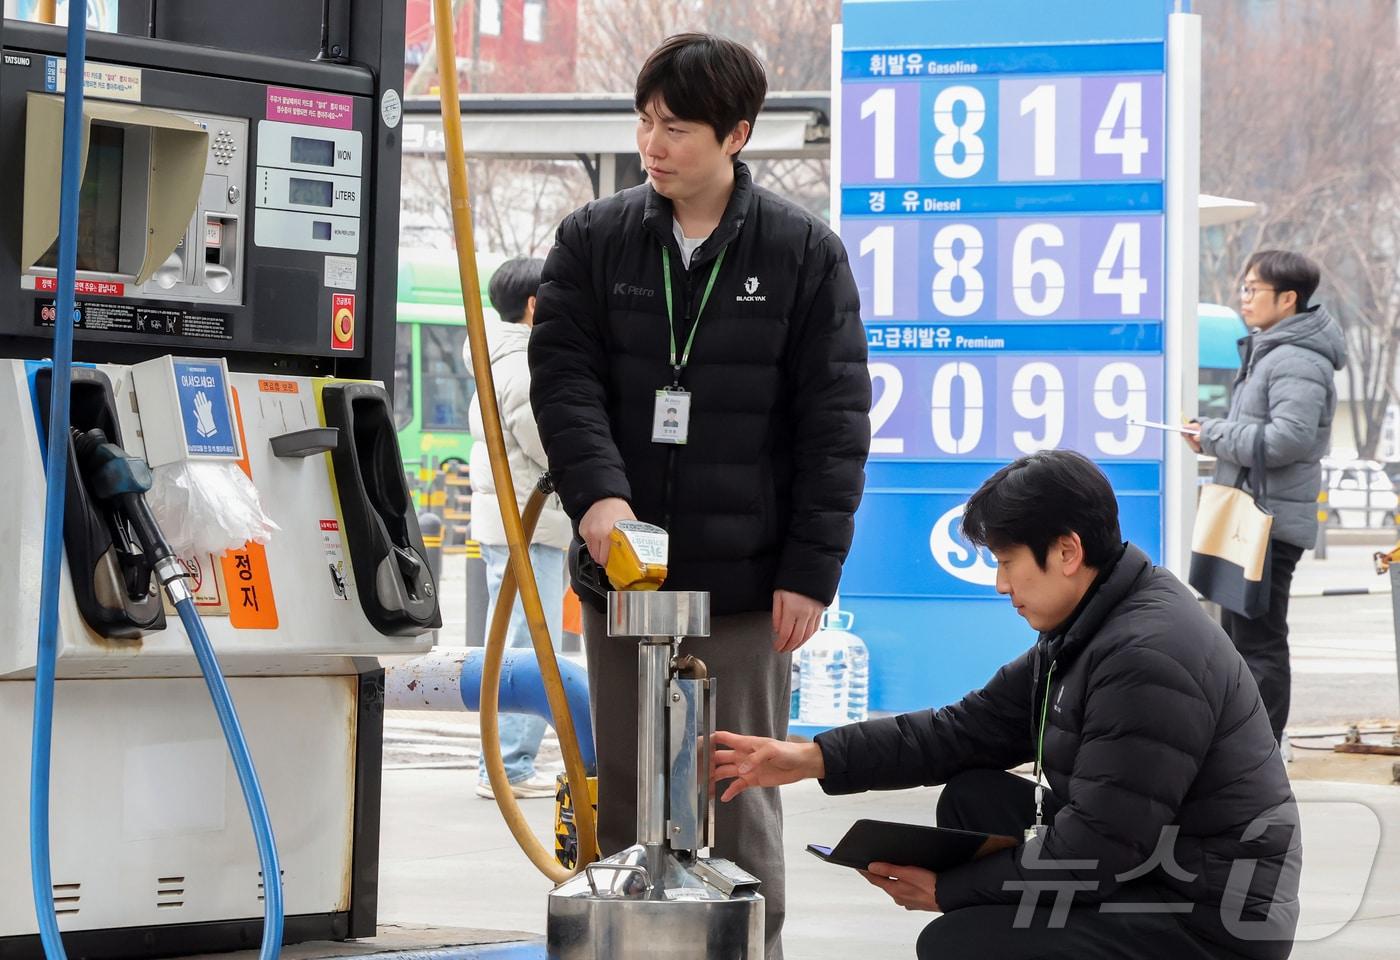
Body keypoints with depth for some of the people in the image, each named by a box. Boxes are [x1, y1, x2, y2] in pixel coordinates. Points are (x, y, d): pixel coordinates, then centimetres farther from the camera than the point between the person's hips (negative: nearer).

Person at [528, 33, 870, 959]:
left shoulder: (803, 250, -1)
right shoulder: (594, 241, 5)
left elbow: (835, 420, -2)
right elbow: (564, 374, -3)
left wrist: (811, 569, -8)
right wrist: (597, 491, -21)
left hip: (745, 580, -2)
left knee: (740, 805, 2)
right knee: (626, 798, 9)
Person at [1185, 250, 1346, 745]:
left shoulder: (1297, 361, -17)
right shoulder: (1266, 351, 17)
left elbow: (1288, 440, -27)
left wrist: (1214, 435, -15)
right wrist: (1210, 429, 5)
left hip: (1272, 522, -11)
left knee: (1260, 643, -8)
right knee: (1238, 635, 18)